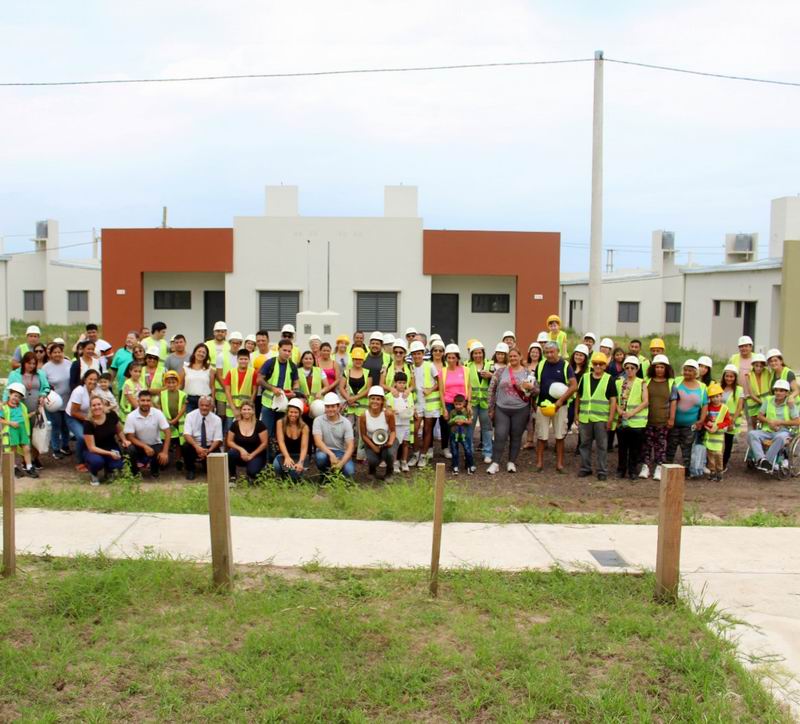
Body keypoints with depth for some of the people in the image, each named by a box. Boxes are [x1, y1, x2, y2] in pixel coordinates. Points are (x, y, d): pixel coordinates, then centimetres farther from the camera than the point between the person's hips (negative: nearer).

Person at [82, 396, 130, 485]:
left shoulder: (111, 415, -14)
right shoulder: (88, 423, -21)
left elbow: (119, 431, 7)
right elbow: (91, 447, -20)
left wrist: (124, 441, -12)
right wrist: (109, 453, -28)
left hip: (111, 447, 3)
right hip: (95, 451, -2)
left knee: (117, 464, -27)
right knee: (97, 461, -36)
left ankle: (108, 470, 12)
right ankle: (93, 474, 1)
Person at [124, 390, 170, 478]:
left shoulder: (158, 413, -14)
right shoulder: (131, 416, -15)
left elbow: (167, 433, -15)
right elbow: (130, 437, -14)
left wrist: (165, 452, -25)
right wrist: (145, 447, -29)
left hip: (155, 445, 1)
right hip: (139, 445, 0)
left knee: (164, 459, -29)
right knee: (130, 449, -33)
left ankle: (154, 468, 11)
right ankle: (134, 471, -2)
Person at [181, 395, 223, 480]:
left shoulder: (216, 419, -5)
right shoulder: (191, 416, -8)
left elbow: (218, 440, -7)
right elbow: (187, 435, -19)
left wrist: (208, 451, -25)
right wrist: (197, 447, -36)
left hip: (210, 447, 1)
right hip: (194, 445, -1)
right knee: (185, 447, -32)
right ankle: (191, 470, -2)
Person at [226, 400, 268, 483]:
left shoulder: (259, 424, -8)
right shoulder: (235, 424, 0)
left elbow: (264, 443, -7)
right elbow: (229, 441, 1)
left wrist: (252, 455, -13)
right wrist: (241, 449, -16)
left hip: (256, 455, -2)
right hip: (241, 454, 3)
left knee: (252, 471, -33)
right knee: (231, 453, -32)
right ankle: (232, 477, -7)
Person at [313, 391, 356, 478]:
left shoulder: (346, 423, -3)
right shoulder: (318, 420, -4)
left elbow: (350, 446, -10)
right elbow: (318, 441, -17)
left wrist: (341, 463, -26)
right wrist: (331, 455, -33)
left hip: (341, 452, 0)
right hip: (324, 451, 0)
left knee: (349, 471, -28)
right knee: (320, 457, -36)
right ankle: (324, 475, -1)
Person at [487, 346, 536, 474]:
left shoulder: (527, 373, 3)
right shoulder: (501, 371, 0)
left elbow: (537, 390, 6)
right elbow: (492, 389, 3)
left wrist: (530, 387, -17)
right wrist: (491, 408, 2)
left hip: (520, 410, 1)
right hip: (501, 409, -1)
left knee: (516, 437, 8)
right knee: (500, 436, -4)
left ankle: (511, 462, 20)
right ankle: (495, 463, 4)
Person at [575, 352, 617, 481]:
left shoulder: (609, 379, 1)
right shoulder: (585, 377, 9)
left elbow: (613, 400, -2)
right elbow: (578, 396, 15)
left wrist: (611, 418, -8)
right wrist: (577, 413, 11)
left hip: (601, 418, -3)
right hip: (584, 417, 3)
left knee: (602, 446, 2)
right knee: (585, 444, 10)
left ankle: (602, 471, 9)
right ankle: (585, 468, 21)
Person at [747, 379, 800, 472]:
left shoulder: (790, 404, 2)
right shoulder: (768, 400, 11)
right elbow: (760, 416, 11)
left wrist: (780, 422, -11)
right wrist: (769, 422, -9)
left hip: (783, 431, -3)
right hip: (767, 431, 4)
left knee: (780, 437, -41)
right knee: (751, 434, -27)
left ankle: (768, 461, -35)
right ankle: (762, 459, -43)